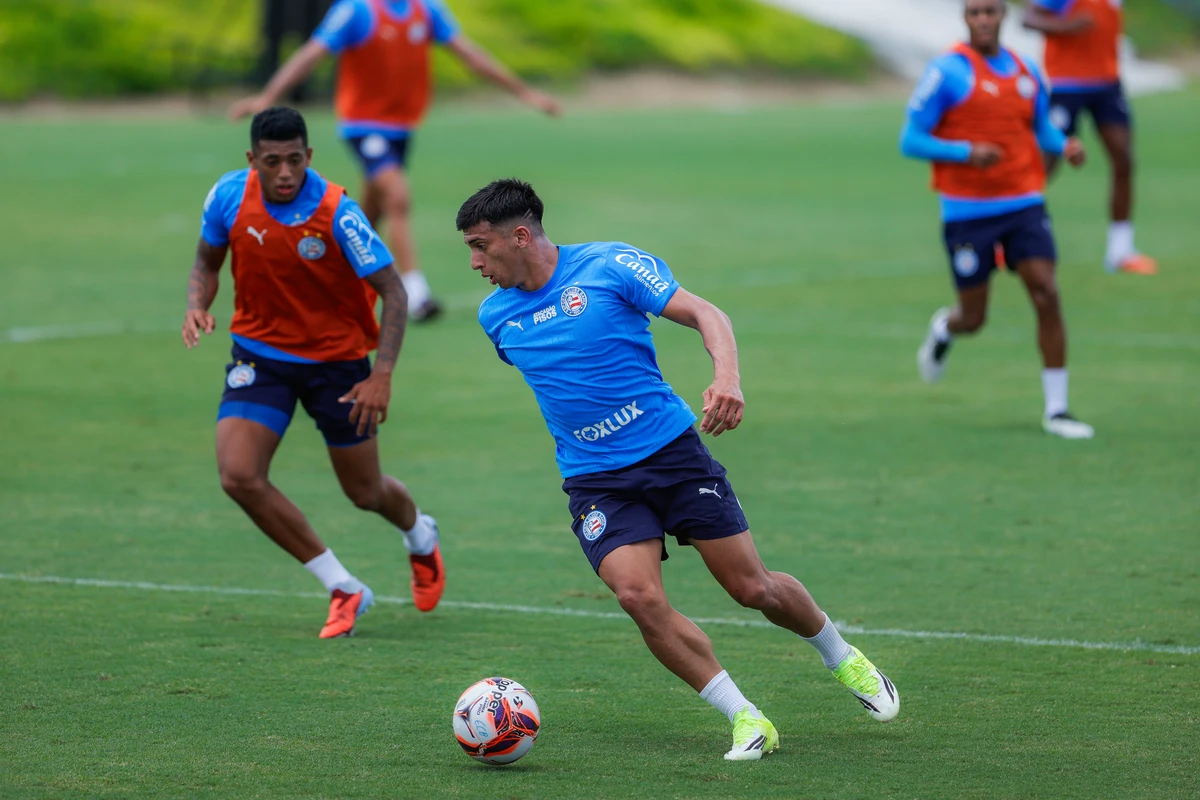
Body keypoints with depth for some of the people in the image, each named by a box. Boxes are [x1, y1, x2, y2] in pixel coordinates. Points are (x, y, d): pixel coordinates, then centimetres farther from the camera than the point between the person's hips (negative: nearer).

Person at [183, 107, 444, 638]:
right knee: (239, 476, -18)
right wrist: (196, 307, -15)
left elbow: (392, 291, -19)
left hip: (336, 360, -3)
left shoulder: (336, 212, -24)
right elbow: (207, 260, 7)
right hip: (259, 354, 3)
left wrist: (381, 376, -29)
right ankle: (343, 589, -4)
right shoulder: (229, 196, -13)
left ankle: (420, 535, 50)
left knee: (365, 493, 10)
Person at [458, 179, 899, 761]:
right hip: (595, 480, 3)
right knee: (638, 595, -21)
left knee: (752, 588, 1)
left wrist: (727, 376, -27)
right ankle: (745, 719, -10)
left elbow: (704, 313, -9)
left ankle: (843, 659, 31)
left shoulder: (610, 265, -8)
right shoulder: (495, 316, 5)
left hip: (672, 450, -3)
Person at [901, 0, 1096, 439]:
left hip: (1024, 204, 3)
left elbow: (1042, 127, 21)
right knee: (973, 318, 4)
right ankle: (944, 329, 44)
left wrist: (1065, 146, -2)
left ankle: (1056, 409, -4)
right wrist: (967, 152, -24)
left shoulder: (1026, 71, 7)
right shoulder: (947, 72, -9)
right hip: (967, 211, -3)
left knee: (1047, 296, -11)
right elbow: (910, 141, -10)